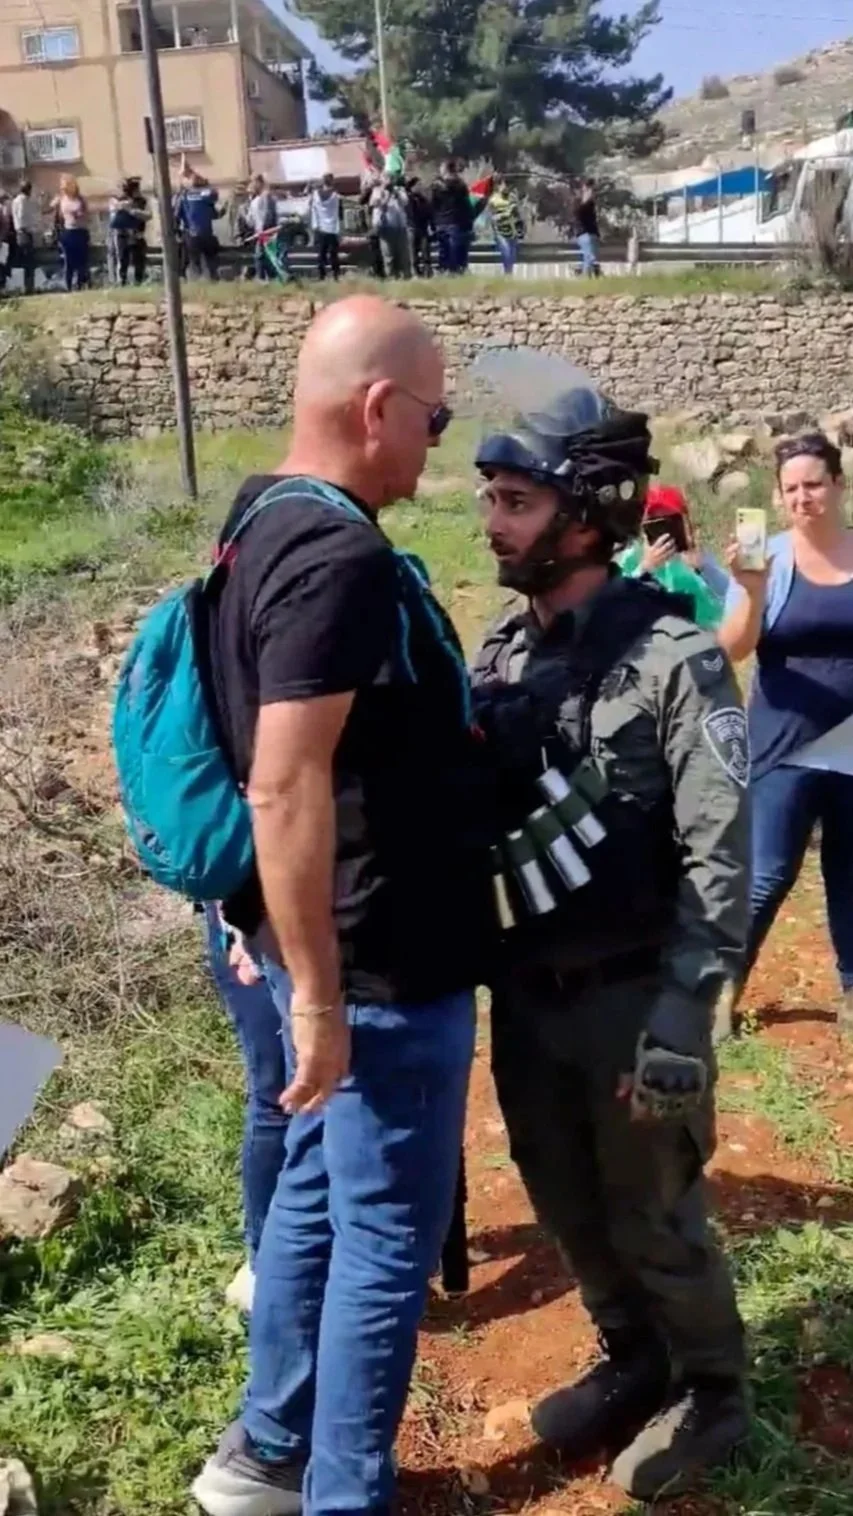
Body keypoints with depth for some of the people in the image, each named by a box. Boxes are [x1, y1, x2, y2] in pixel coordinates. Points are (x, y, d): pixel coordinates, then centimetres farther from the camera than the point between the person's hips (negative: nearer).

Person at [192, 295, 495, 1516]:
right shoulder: (341, 557, -23)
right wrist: (318, 994, -26)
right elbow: (286, 785, -30)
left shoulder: (269, 522, 9)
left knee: (317, 1194, 21)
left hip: (334, 947, 10)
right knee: (388, 1237, 5)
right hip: (384, 963, -10)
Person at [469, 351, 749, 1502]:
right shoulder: (500, 653, 3)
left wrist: (681, 1023, -20)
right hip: (525, 993, 6)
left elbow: (719, 860, -17)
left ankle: (711, 1394, 36)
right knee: (568, 1207, 20)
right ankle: (631, 1363, 44)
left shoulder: (674, 658, -16)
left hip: (631, 998, -6)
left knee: (654, 1218, 11)